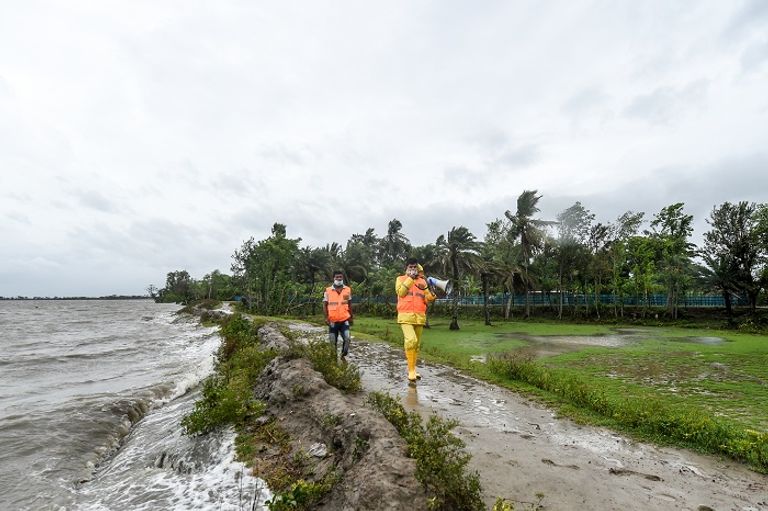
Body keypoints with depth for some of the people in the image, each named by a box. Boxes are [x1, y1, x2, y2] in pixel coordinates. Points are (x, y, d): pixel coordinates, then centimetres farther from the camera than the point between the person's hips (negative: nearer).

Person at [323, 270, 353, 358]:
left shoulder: (348, 290, 3)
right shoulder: (328, 290, -2)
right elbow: (324, 305, 2)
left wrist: (351, 317, 13)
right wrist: (326, 317, -7)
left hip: (344, 320, 1)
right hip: (333, 321, 0)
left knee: (347, 339, -10)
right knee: (333, 341, 8)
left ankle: (343, 355, 14)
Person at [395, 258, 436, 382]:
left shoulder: (422, 281, 14)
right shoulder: (401, 279, 8)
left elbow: (429, 298, 9)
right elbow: (401, 292, -10)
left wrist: (428, 289, -9)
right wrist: (410, 278, -11)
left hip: (420, 316, 4)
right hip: (406, 316, -4)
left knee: (417, 344, 9)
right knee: (411, 340, -22)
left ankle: (413, 369, 23)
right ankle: (411, 370, -10)